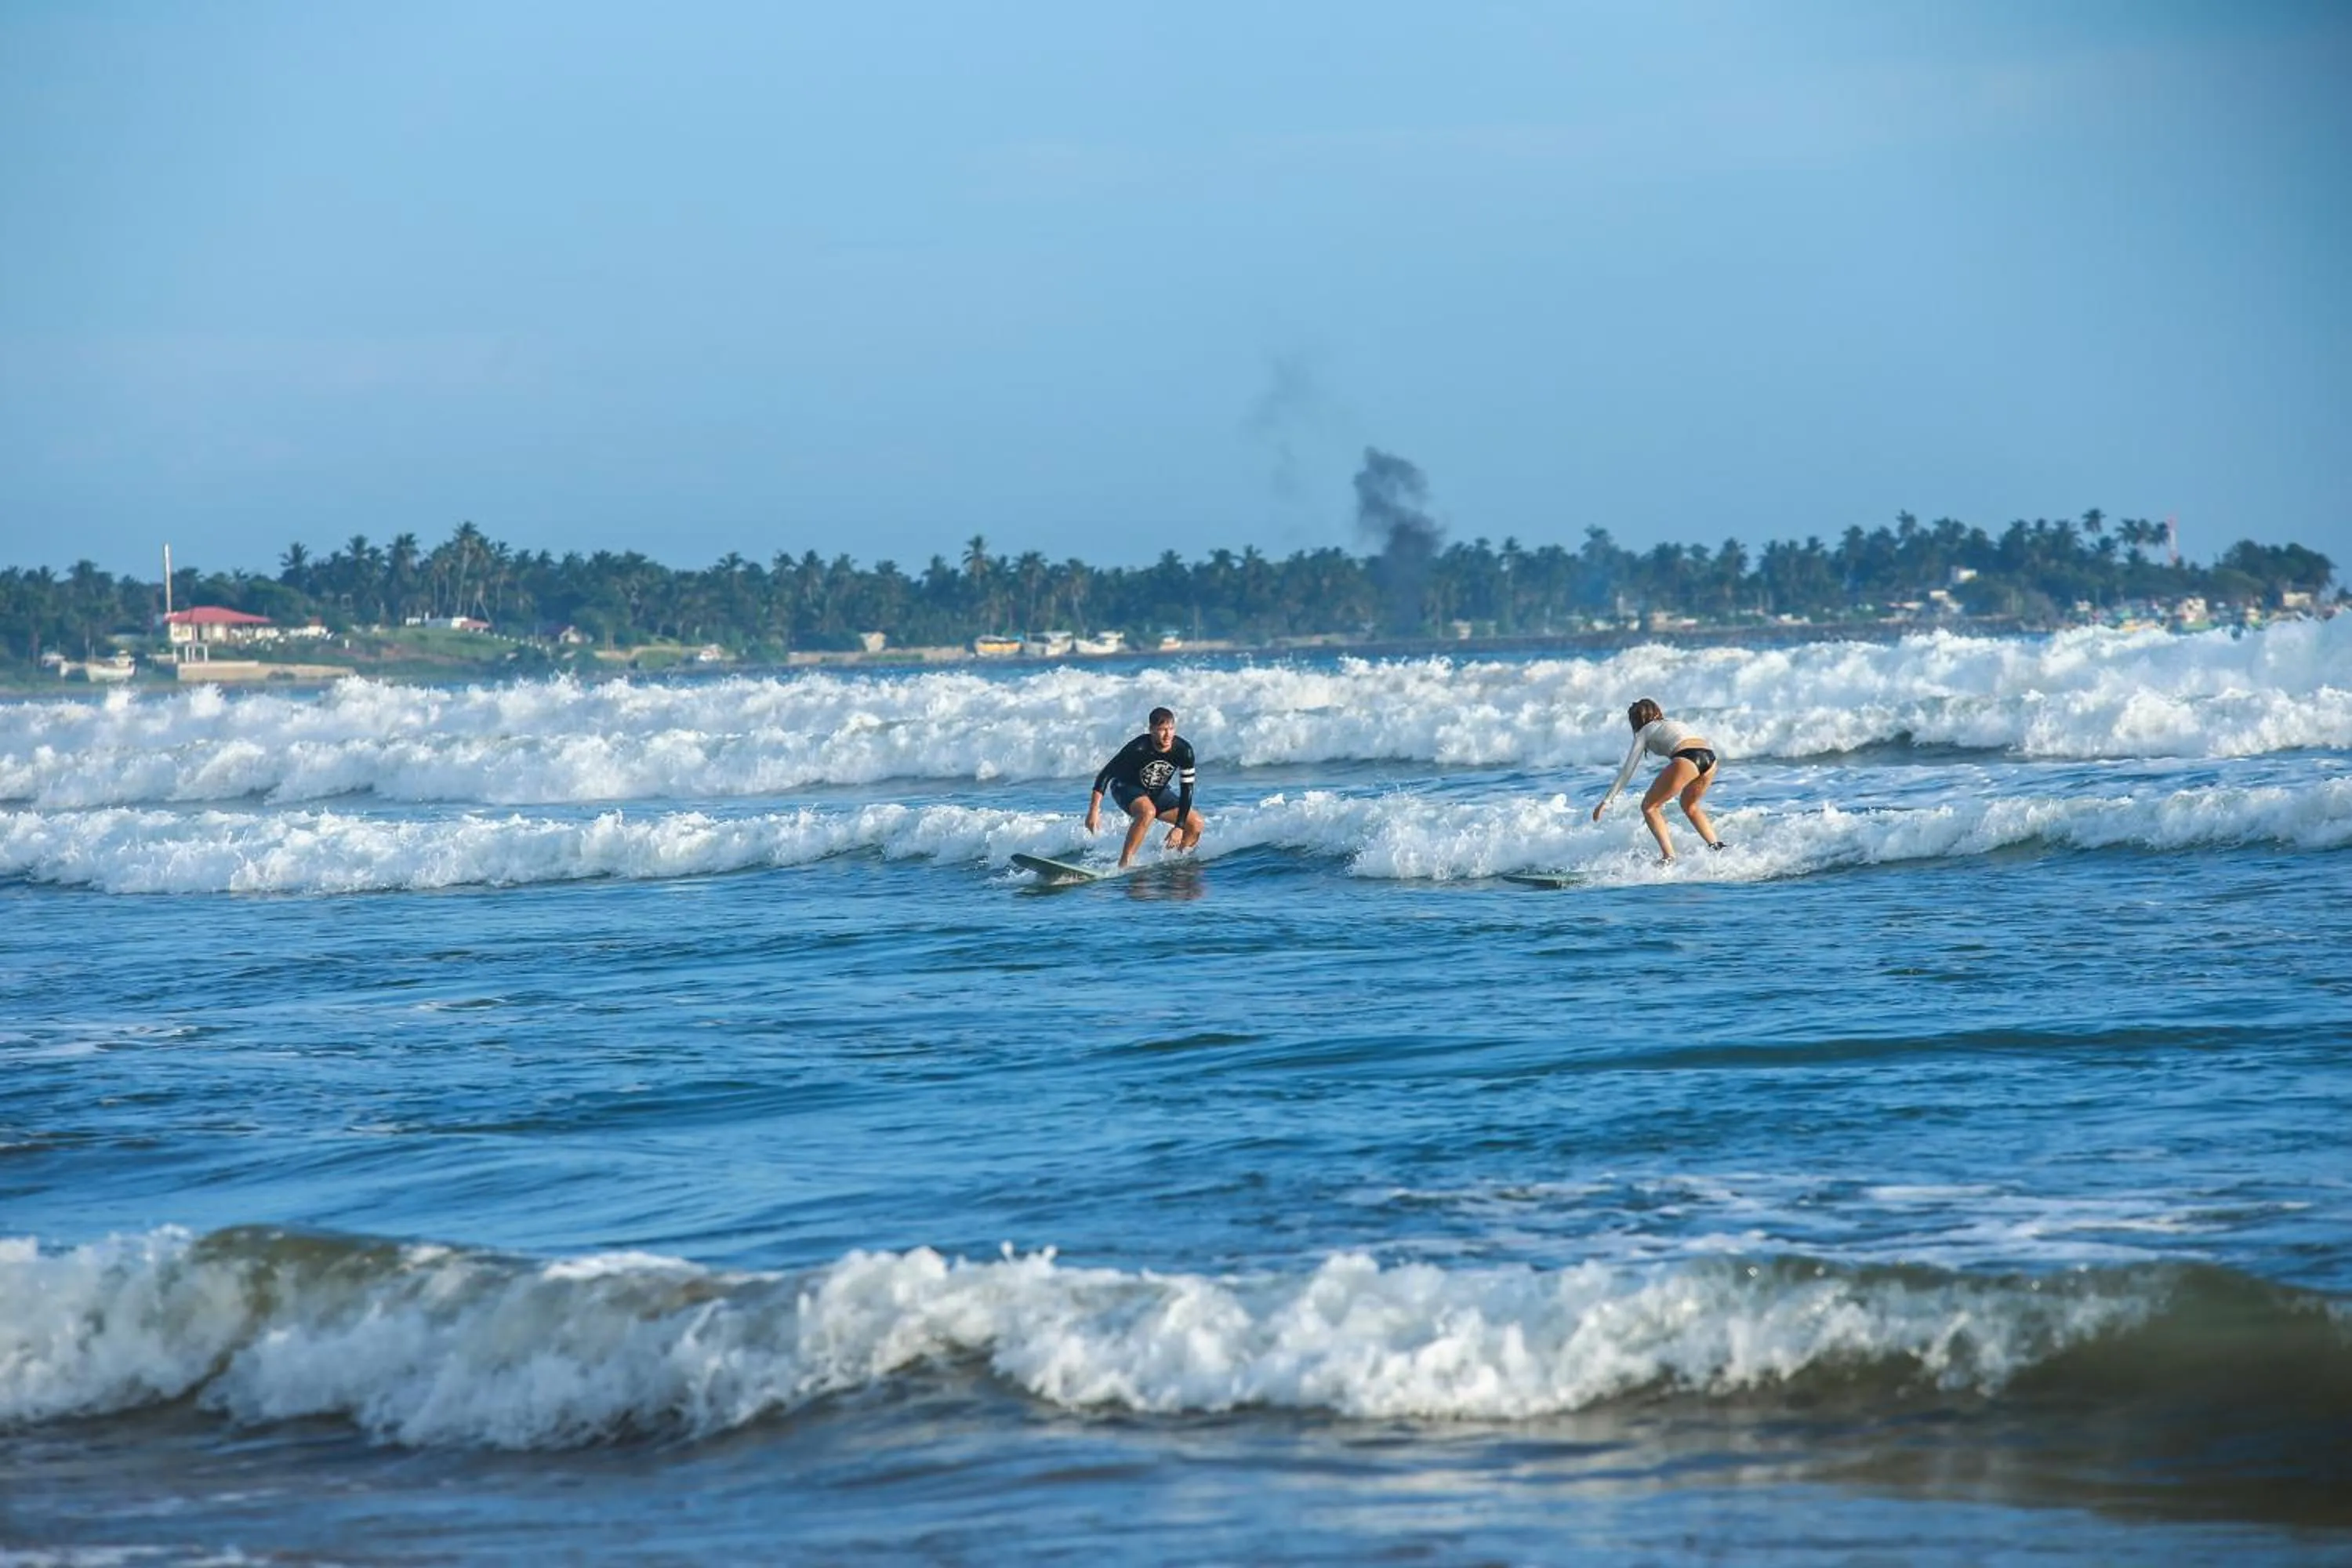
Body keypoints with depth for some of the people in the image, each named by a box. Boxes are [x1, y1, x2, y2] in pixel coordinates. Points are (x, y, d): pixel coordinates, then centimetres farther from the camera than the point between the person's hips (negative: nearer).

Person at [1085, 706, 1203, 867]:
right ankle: (1123, 864, -37)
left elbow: (1186, 790, -16)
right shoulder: (1138, 748, -31)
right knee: (1148, 811, -38)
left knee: (1195, 824, -10)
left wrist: (1179, 827, -22)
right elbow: (1105, 775, -26)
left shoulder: (1183, 750, -21)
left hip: (1157, 793, 5)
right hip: (1126, 788, -5)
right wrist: (1094, 810, -32)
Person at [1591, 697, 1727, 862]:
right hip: (1710, 755, 7)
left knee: (1649, 807, 7)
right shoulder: (1675, 725, 37)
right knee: (1689, 806, 31)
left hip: (1687, 759, -7)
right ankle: (1717, 847, 20)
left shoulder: (1645, 731, 20)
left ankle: (1669, 858, -5)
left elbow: (1627, 770, 16)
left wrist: (1606, 801, 18)